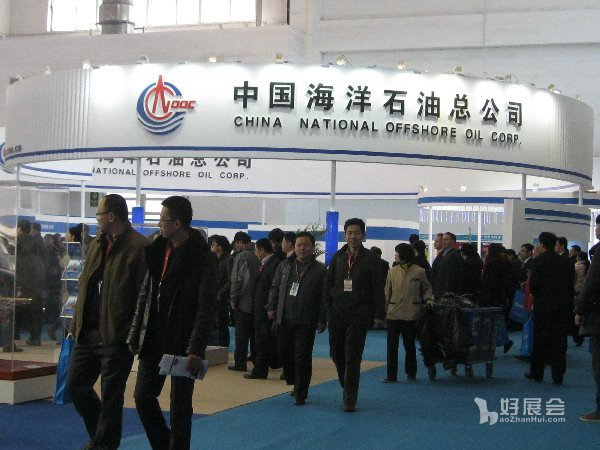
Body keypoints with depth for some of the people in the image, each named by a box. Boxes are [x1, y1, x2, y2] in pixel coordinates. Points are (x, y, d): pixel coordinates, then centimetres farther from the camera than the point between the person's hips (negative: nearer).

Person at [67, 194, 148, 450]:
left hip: (116, 337, -8)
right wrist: (77, 323, 14)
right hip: (88, 333, 8)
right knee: (76, 385, 14)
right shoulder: (97, 245, 14)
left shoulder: (139, 248, -13)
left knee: (111, 396, 2)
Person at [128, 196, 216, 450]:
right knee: (143, 396, 9)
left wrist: (196, 350, -20)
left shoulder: (202, 258, -12)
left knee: (180, 405, 3)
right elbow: (145, 295, 12)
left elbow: (206, 308, -15)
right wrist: (135, 335, 9)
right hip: (155, 339, 6)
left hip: (182, 343, -6)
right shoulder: (158, 250, 7)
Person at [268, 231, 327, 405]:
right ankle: (295, 384, 30)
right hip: (284, 319, 4)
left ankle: (300, 394, 6)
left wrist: (322, 319, -6)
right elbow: (275, 288, 17)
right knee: (285, 353, 9)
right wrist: (272, 307, 8)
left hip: (306, 322, -4)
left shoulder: (320, 270, -1)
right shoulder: (284, 266, 10)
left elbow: (324, 296, -2)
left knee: (302, 358, -3)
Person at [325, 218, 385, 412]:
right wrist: (329, 306, 4)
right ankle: (347, 387, 31)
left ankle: (350, 399, 1)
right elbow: (328, 283, 13)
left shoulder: (369, 259, -1)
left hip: (359, 314, -4)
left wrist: (374, 314, -5)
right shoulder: (338, 257, 8)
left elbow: (377, 288, -1)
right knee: (336, 352, 9)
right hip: (337, 314, 4)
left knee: (353, 357, -5)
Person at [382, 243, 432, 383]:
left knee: (409, 344, 11)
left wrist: (429, 300, -9)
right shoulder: (392, 271, 7)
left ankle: (411, 372, 26)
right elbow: (387, 292, 9)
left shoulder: (419, 272, -1)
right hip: (394, 313, 2)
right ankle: (391, 375, 3)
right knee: (392, 345, -1)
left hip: (411, 314, -2)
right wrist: (385, 309, 5)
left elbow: (426, 289, 8)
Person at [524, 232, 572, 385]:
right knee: (559, 340, 5)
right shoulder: (565, 261, 4)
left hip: (543, 305, -3)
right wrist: (567, 301, 12)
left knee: (540, 339, 6)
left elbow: (533, 284, -9)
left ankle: (536, 373, 13)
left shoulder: (539, 261, -8)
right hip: (562, 306, 3)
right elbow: (570, 284, 5)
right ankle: (558, 376, 5)